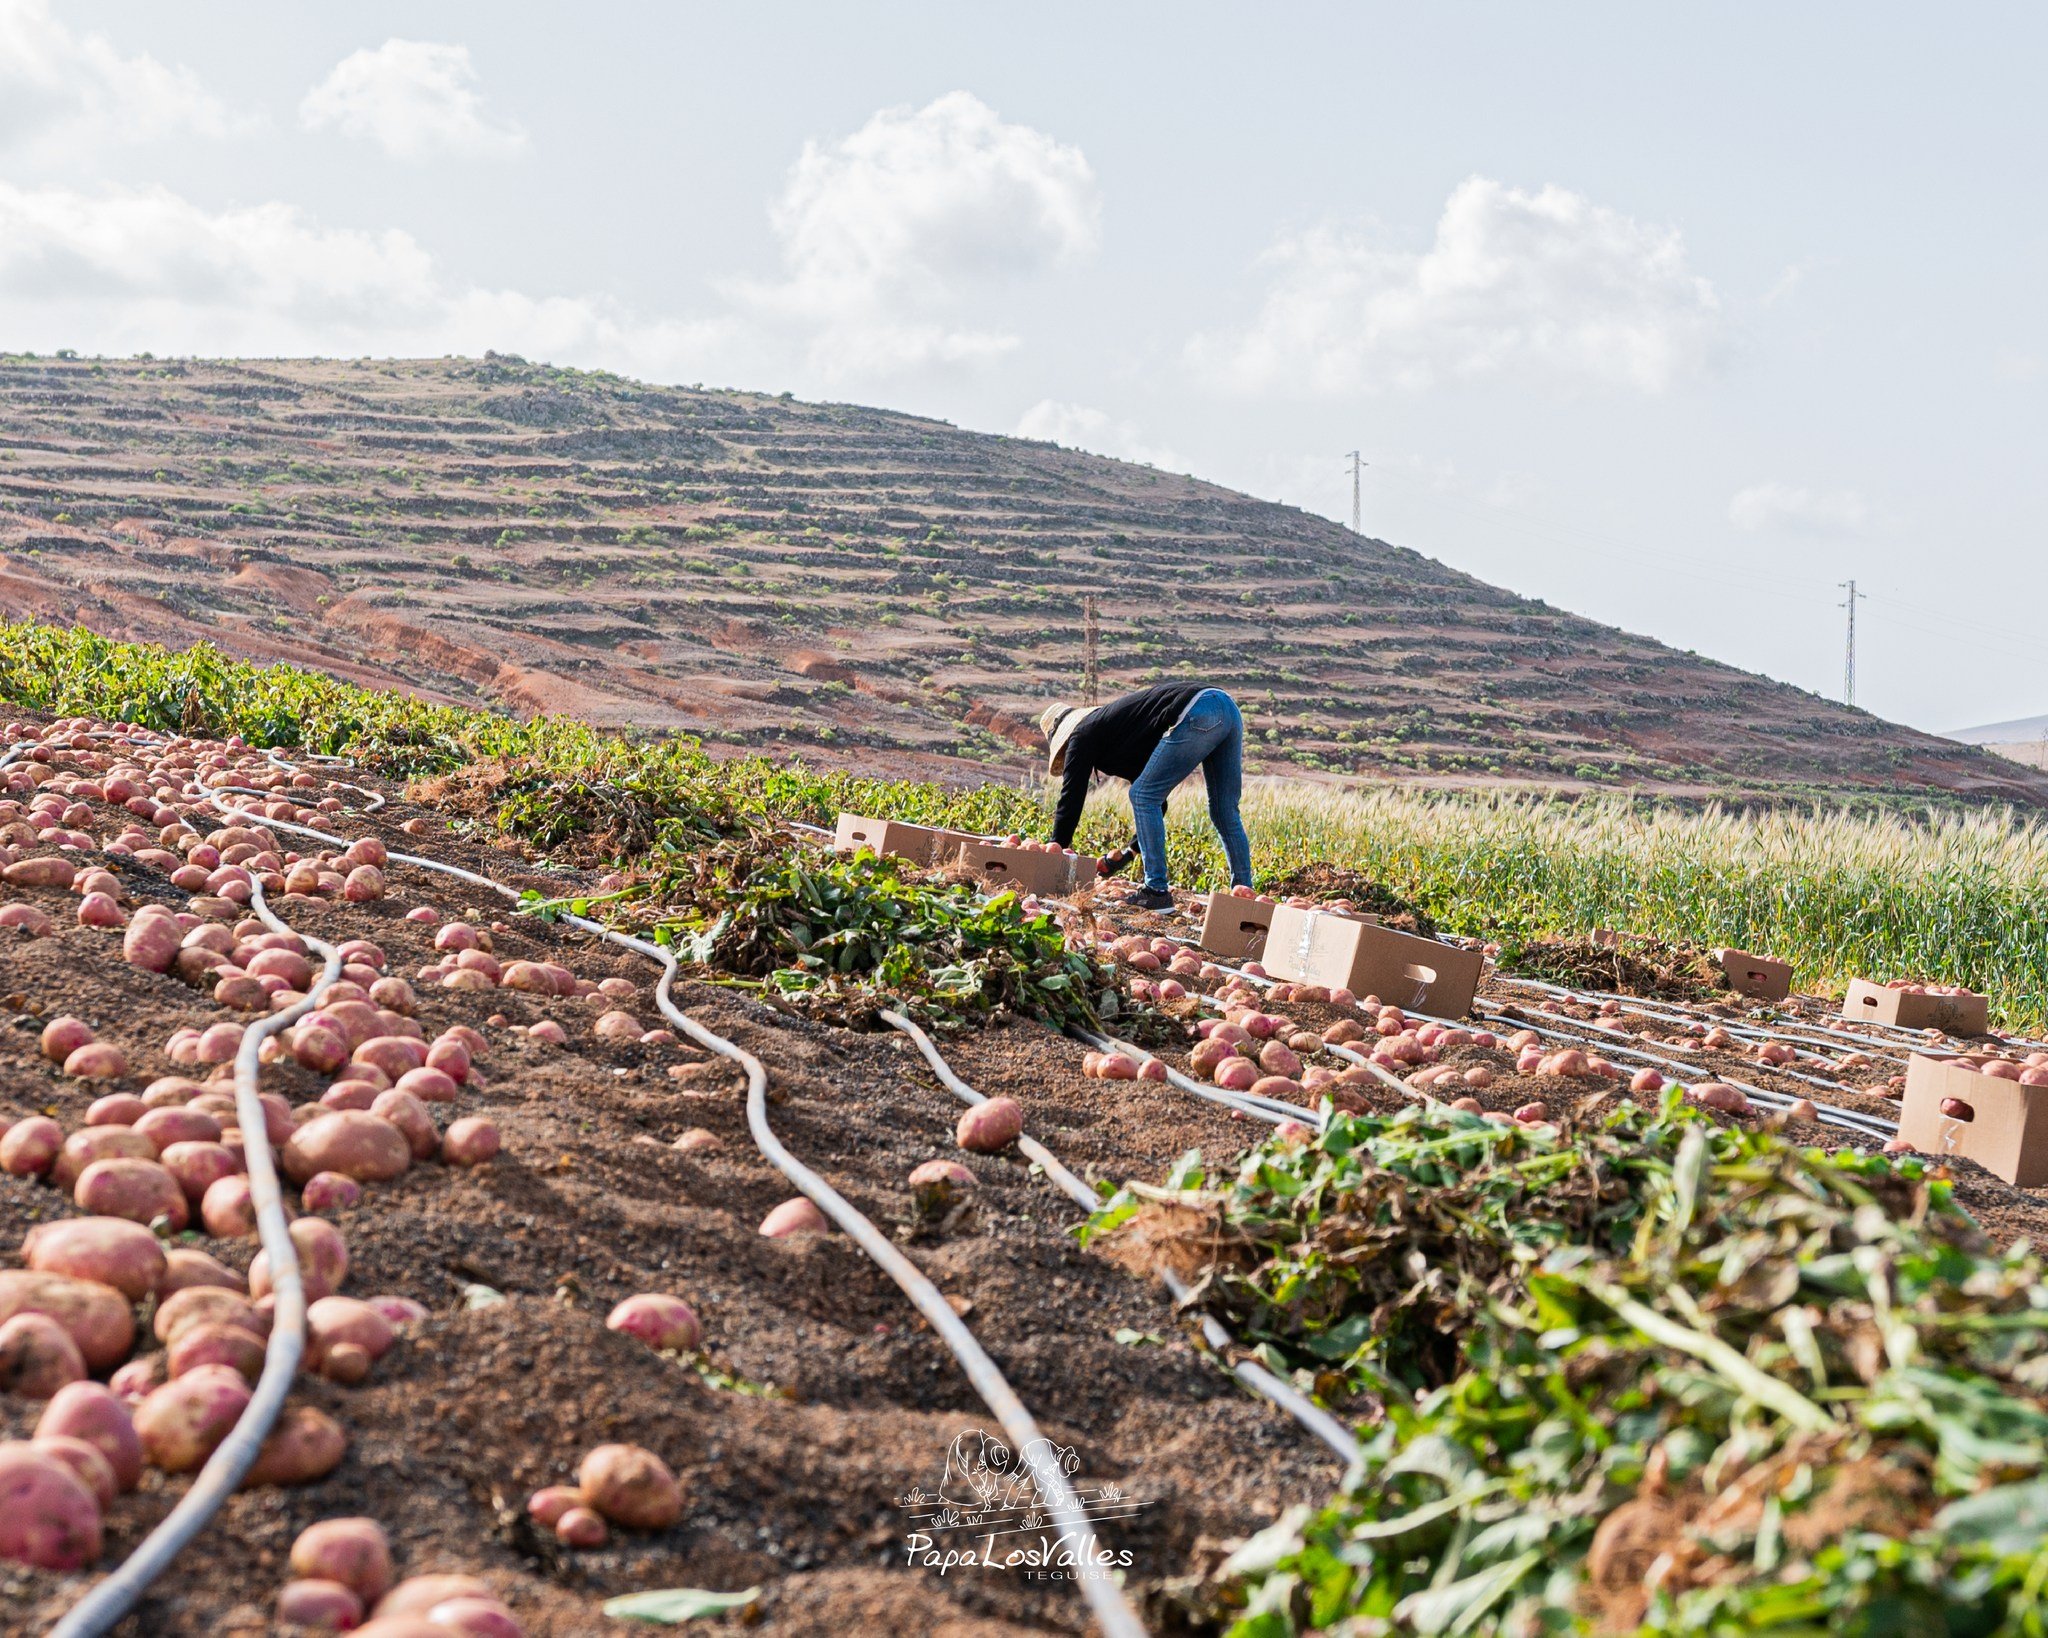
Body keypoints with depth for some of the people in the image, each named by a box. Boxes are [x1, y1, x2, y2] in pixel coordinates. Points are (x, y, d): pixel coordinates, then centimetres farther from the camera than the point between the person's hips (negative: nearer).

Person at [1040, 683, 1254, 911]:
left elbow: (1071, 798, 10)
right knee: (1225, 814, 16)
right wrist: (1129, 852, 42)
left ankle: (1157, 892, 0)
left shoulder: (1084, 734, 13)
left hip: (1196, 715, -9)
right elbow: (1157, 800, 40)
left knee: (1143, 798, 1)